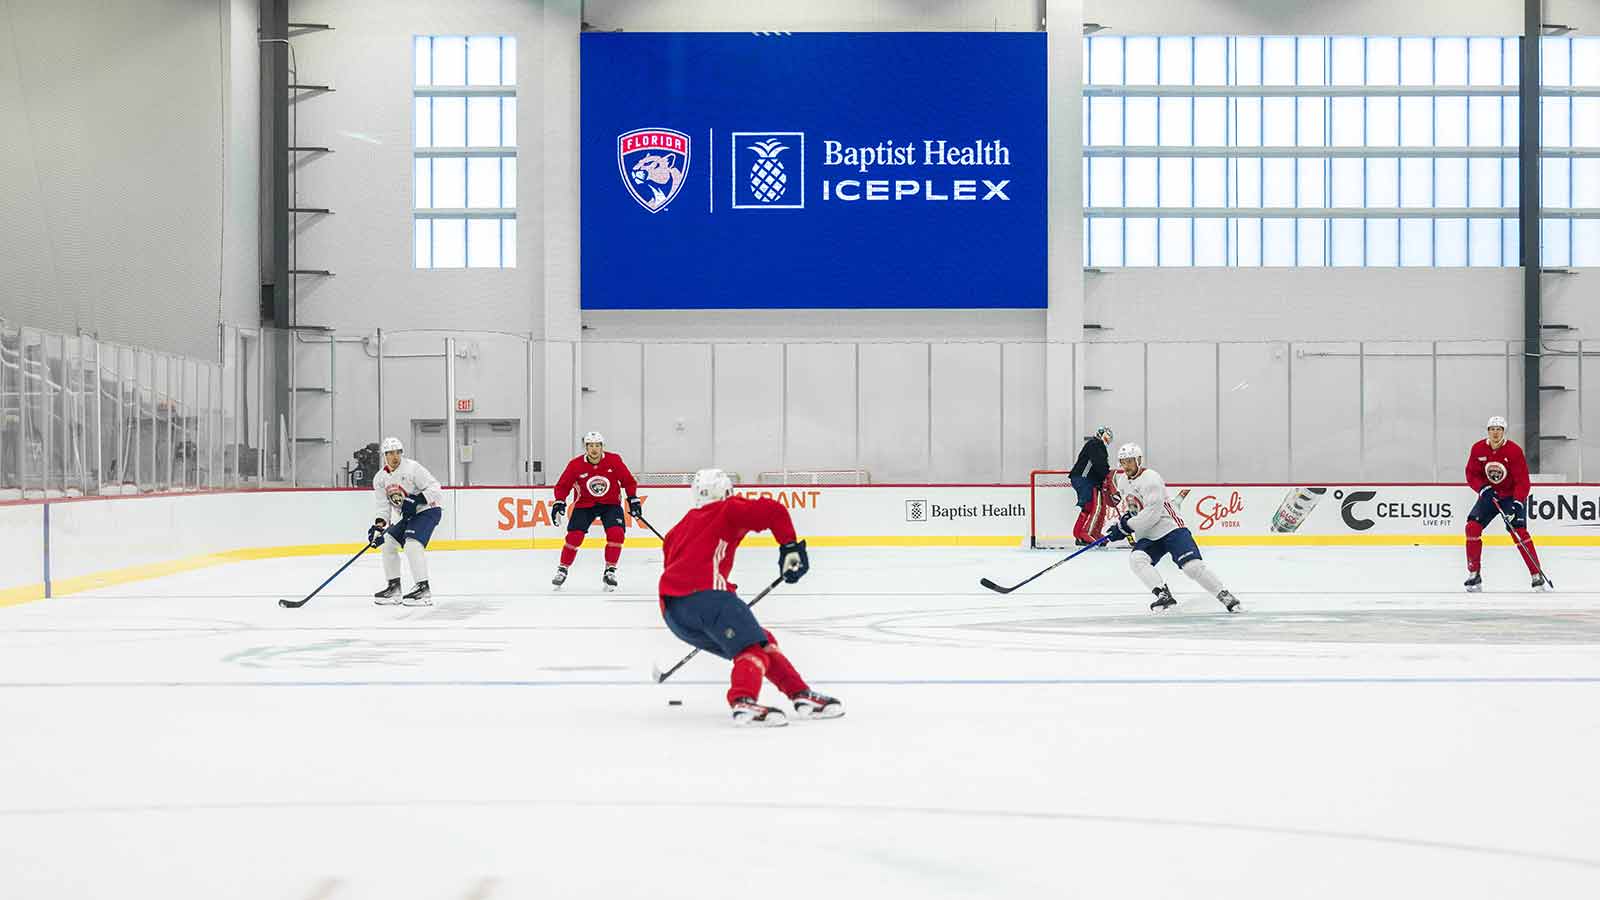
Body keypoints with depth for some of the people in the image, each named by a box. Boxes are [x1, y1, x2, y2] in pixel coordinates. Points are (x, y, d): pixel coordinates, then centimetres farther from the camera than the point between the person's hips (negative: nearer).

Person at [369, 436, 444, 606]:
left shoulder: (412, 468, -18)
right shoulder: (380, 478, 3)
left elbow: (434, 489, -20)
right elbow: (383, 506, 3)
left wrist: (417, 500, -32)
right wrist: (379, 525, -12)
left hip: (428, 510, -8)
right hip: (408, 516, 8)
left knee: (412, 544, -25)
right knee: (388, 542, 3)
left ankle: (424, 589, -23)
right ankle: (394, 587, 12)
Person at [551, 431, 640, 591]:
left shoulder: (614, 461, -12)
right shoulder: (575, 465, -14)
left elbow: (628, 481, 0)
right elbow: (562, 485, -4)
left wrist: (633, 499, -5)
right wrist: (559, 502, -16)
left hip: (611, 503, 0)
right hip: (585, 504, 0)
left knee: (616, 534, -19)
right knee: (574, 536, -12)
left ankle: (610, 571, -4)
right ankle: (562, 570, 8)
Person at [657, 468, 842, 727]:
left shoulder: (678, 529, 33)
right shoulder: (729, 509, 14)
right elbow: (774, 511, -2)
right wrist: (790, 547, 5)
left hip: (672, 613, 7)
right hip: (704, 593, -7)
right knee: (755, 645, -10)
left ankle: (800, 694, 11)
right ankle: (743, 702, -37)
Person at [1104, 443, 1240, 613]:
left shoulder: (1150, 478, -17)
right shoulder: (1122, 481, 10)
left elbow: (1152, 513, -24)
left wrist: (1126, 526, -20)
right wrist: (1126, 518, 8)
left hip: (1171, 529, -7)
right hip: (1146, 536, 7)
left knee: (1192, 565, -19)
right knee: (1136, 559, -24)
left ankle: (1225, 596, -5)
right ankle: (1164, 595, -28)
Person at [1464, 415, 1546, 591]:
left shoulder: (1514, 451, -19)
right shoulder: (1478, 449, -8)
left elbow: (1523, 481, -19)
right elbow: (1471, 474, -2)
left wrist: (1518, 502, -31)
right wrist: (1482, 488, -21)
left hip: (1512, 496, -3)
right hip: (1489, 495, 3)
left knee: (1519, 532, -18)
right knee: (1472, 527, -12)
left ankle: (1538, 576, -12)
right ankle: (1474, 575, -1)